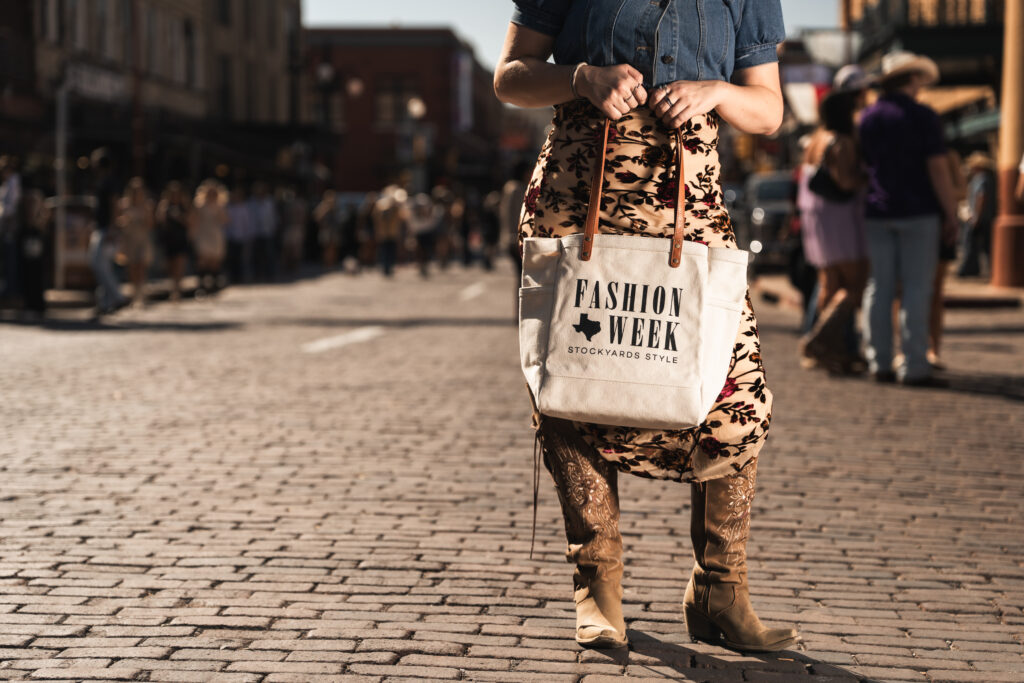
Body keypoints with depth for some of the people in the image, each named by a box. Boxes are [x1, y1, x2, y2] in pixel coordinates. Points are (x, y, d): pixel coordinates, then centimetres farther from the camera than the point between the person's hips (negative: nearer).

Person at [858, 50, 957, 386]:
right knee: (916, 289, -4)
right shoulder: (922, 116, -7)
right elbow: (938, 169, -10)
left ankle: (879, 363, 6)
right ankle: (913, 367, -6)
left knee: (879, 288, 6)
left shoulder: (868, 118, 10)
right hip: (918, 213, -5)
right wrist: (951, 216, -6)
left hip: (877, 214, 5)